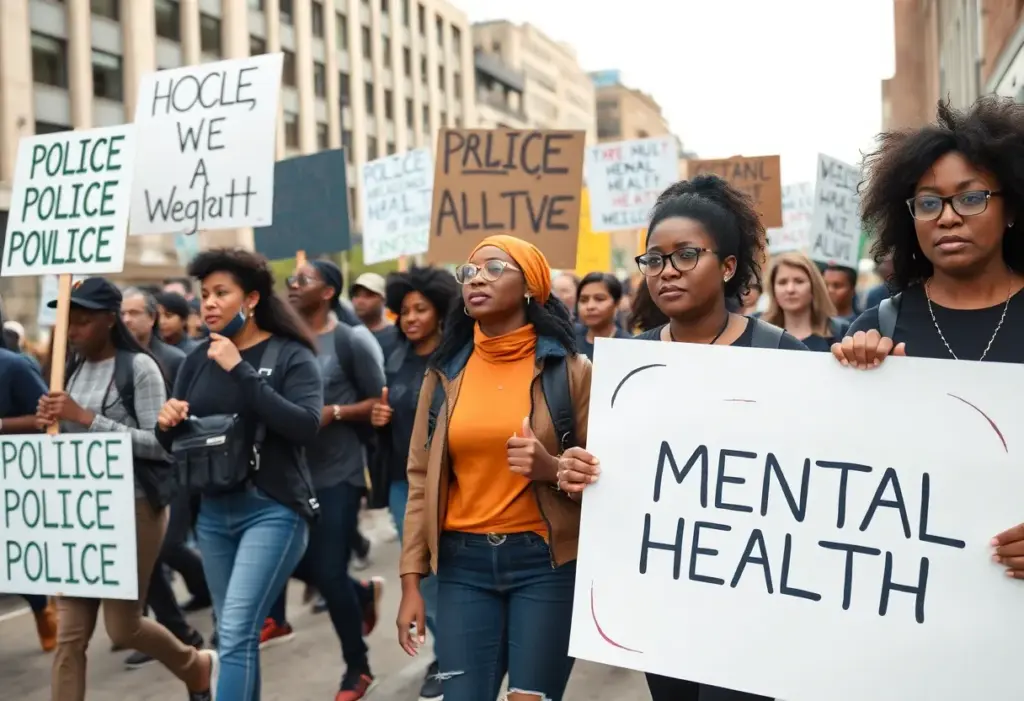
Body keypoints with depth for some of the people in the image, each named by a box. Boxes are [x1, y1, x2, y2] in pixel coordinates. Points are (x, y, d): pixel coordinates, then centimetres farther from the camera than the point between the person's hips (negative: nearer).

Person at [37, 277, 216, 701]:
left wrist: (87, 417, -22)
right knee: (69, 633, 3)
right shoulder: (73, 367, 9)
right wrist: (50, 425, -7)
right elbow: (70, 438, 17)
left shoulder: (139, 366, -10)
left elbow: (159, 443, -17)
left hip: (133, 506, -6)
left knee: (122, 626, 5)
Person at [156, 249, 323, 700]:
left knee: (237, 633, -13)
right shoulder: (199, 360, 9)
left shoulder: (290, 355, -6)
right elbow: (174, 443, 14)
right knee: (233, 634, 14)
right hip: (212, 512, 6)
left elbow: (306, 426, -22)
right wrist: (167, 423, -10)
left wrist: (240, 370, -23)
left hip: (272, 511, -6)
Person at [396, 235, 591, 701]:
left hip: (545, 561, -2)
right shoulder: (445, 372, 6)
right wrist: (411, 582, 4)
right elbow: (421, 479, 7)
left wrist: (552, 469, -20)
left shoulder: (569, 369, -2)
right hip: (464, 562, 2)